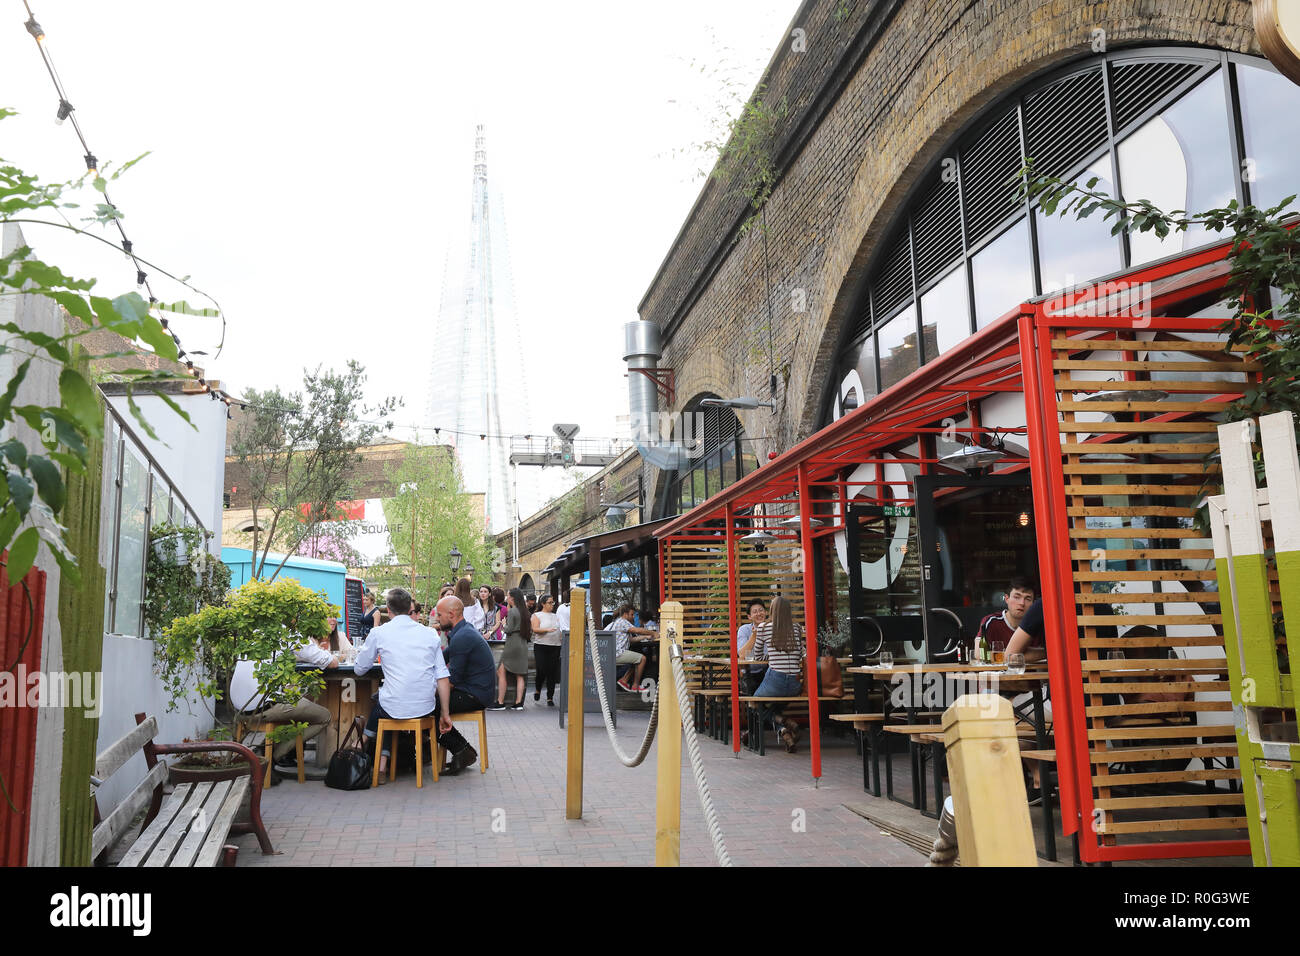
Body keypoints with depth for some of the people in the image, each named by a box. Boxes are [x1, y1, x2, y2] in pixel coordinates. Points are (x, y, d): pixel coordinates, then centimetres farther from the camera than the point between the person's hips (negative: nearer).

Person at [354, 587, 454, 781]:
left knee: (377, 700, 31)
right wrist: (445, 714, 9)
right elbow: (443, 677, 2)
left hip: (394, 709, -2)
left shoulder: (379, 633, -3)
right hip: (425, 709, 3)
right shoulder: (430, 634, 5)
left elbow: (360, 670, 9)